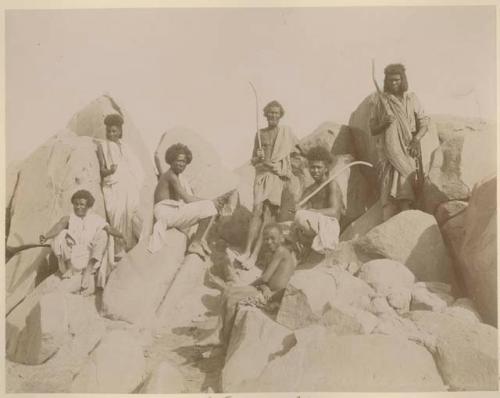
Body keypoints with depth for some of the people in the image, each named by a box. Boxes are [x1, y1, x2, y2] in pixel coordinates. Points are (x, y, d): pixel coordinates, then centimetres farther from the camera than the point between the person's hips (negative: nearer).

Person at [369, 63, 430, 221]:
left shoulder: (411, 99, 10)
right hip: (389, 153, 1)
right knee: (388, 196, -11)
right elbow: (372, 129, 12)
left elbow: (424, 124, 8)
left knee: (405, 195, -13)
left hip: (407, 153, 0)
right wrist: (383, 124, -9)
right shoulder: (382, 101, 12)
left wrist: (416, 139, -11)